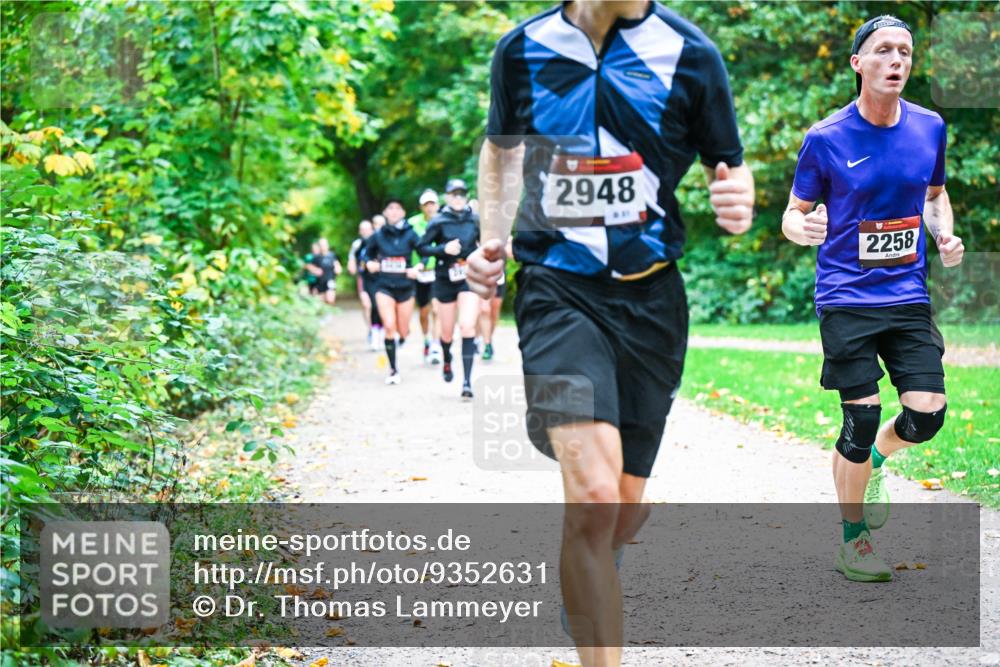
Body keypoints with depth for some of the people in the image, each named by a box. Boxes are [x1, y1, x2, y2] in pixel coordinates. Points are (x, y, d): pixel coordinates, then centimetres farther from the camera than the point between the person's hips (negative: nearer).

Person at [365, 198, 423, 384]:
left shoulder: (410, 234, -5)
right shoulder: (378, 236, 0)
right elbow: (368, 252, 15)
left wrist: (418, 268, -20)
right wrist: (370, 263, -5)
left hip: (405, 287, 0)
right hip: (384, 287, 0)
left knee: (403, 331, 6)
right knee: (389, 327, -15)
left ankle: (403, 336, 47)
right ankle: (393, 370, -4)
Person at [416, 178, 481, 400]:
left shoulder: (475, 220, 0)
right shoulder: (439, 222, -6)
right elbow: (421, 248, -6)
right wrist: (444, 249, -19)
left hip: (470, 280, 0)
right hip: (445, 281, 0)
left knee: (467, 326, -17)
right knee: (447, 332, 12)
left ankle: (467, 381, -17)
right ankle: (446, 361, 47)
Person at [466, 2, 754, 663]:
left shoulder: (690, 54, -2)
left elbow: (730, 166, 9)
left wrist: (740, 201, -15)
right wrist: (492, 241, 5)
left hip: (651, 298, 2)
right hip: (558, 292, -2)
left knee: (619, 518, 9)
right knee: (593, 496, -23)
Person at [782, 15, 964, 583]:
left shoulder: (930, 128, 4)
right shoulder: (826, 139, -6)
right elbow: (794, 215, 2)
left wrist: (945, 236, 1)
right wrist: (802, 228, -22)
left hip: (910, 296, 3)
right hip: (847, 298, -3)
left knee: (928, 414, -8)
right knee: (860, 422, -5)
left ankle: (874, 461, 27)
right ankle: (853, 540, 15)